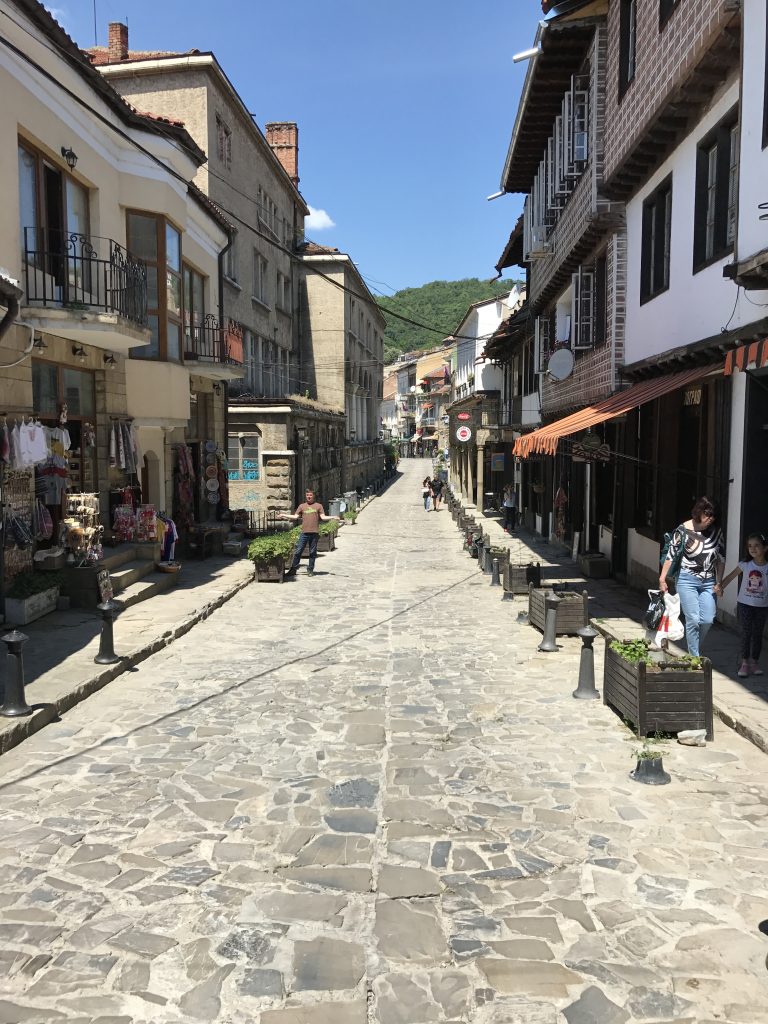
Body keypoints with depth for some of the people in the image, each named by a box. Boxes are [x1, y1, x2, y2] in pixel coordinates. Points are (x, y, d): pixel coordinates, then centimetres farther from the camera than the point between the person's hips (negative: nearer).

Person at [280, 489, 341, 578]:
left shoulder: (318, 506, 9)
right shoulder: (302, 506, 13)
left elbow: (323, 517, 3)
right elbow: (296, 516, 12)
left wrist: (333, 517, -9)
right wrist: (284, 515, 9)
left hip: (314, 532, -1)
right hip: (304, 532, 1)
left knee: (312, 553, 4)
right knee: (298, 551, -1)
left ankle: (310, 570, 14)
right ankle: (293, 569, 7)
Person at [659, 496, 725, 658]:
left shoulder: (716, 531, -1)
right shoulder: (683, 530, -10)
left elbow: (721, 557, 8)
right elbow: (671, 555, -4)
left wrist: (719, 582, 5)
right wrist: (662, 579, -3)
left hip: (708, 582, 4)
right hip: (687, 580, -4)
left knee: (708, 620, 0)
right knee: (693, 619, -8)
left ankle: (695, 648, 25)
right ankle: (694, 657, 3)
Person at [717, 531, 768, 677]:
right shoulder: (745, 565, -7)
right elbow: (731, 576, -8)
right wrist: (721, 587, -24)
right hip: (745, 604, -1)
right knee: (746, 633, 2)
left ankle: (754, 663, 23)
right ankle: (745, 663, 11)